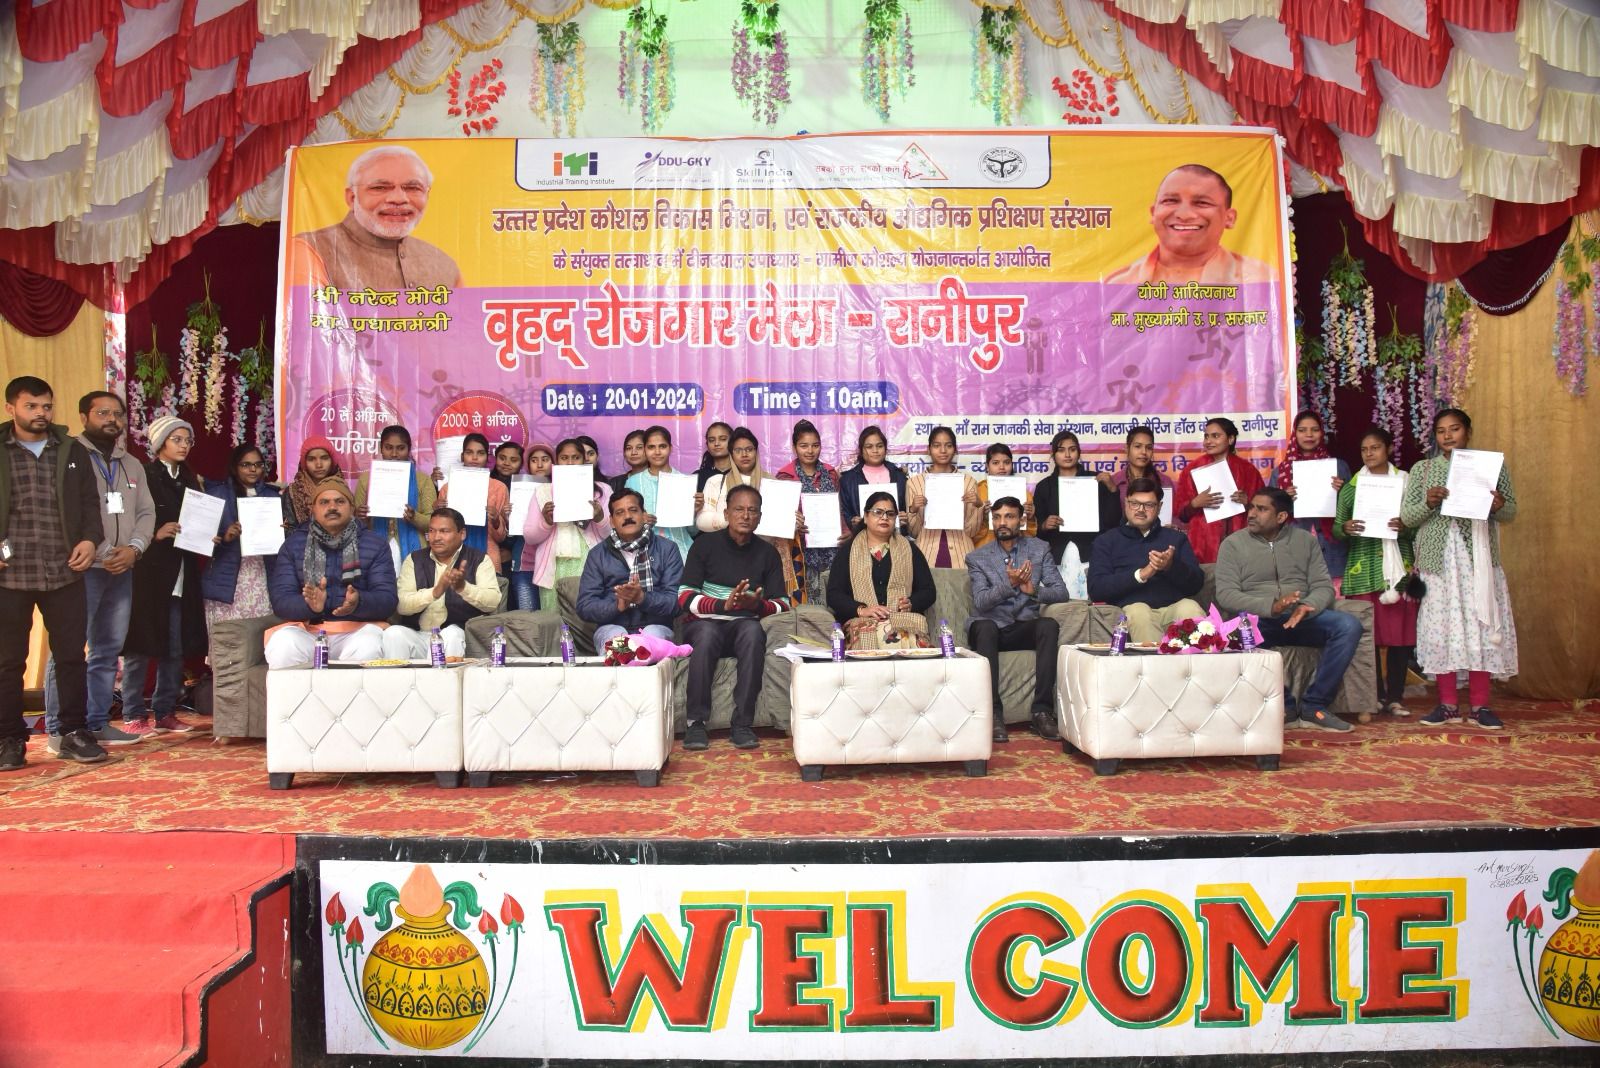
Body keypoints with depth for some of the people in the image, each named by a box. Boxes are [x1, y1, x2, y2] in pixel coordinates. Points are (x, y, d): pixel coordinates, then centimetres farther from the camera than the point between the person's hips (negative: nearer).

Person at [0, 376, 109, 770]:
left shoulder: (73, 451, 10)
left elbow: (90, 502, 12)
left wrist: (90, 538, -5)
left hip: (64, 573, 2)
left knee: (71, 655, 5)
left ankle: (73, 733, 15)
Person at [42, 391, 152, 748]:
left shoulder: (132, 465, 19)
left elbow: (146, 512, 14)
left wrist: (134, 548, -4)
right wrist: (92, 551, -17)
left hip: (121, 570, 7)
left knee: (108, 650, 9)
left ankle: (97, 723, 17)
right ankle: (59, 729, 0)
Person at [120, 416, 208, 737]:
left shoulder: (190, 481, 17)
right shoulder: (144, 476, -3)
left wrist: (207, 537, -1)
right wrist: (156, 532, -23)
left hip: (181, 574, 6)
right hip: (148, 570, -6)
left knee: (177, 648, 7)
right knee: (141, 645, -2)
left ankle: (165, 712, 14)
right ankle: (133, 715, 5)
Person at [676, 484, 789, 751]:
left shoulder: (767, 553, 10)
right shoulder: (704, 545, 4)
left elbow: (782, 604, 7)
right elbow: (685, 598, -4)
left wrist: (758, 605, -17)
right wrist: (723, 605, -21)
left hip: (744, 625, 1)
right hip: (705, 624, -1)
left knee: (753, 630, -35)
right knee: (707, 632, -37)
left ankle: (743, 723, -32)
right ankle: (696, 722, -30)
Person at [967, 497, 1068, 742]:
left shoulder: (1039, 549, 9)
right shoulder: (977, 558, 4)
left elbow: (1061, 592, 0)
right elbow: (981, 602, -10)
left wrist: (1033, 590, -21)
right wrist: (1009, 584, -27)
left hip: (1025, 627, 1)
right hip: (991, 627, -1)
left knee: (1049, 625, -31)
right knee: (985, 626, -36)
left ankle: (1042, 711, -30)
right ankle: (994, 713, -35)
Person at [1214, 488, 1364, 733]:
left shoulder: (1306, 540, 11)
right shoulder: (1233, 544, 2)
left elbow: (1324, 586, 4)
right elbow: (1225, 594, -9)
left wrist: (1307, 607, -20)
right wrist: (1271, 606, -24)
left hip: (1300, 618, 3)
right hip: (1257, 620, -3)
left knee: (1349, 625, -23)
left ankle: (1313, 706, -17)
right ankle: (1284, 706, -23)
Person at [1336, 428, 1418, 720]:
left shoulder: (1405, 482, 7)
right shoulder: (1351, 486, 8)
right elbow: (1336, 528, 8)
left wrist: (1406, 527, -14)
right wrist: (1345, 528, -13)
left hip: (1398, 567, 0)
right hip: (1363, 570, 0)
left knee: (1400, 633, -1)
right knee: (1367, 633, -2)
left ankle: (1395, 696, 7)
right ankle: (1375, 695, 8)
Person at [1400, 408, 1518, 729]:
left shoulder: (1492, 466, 9)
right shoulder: (1422, 469, 9)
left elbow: (1511, 512, 8)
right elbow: (1407, 516, 4)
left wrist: (1499, 506, -14)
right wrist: (1428, 503, -15)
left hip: (1479, 559, 0)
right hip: (1438, 559, 0)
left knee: (1481, 627, -1)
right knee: (1440, 629, 0)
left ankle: (1480, 705, 8)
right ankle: (1448, 705, 9)